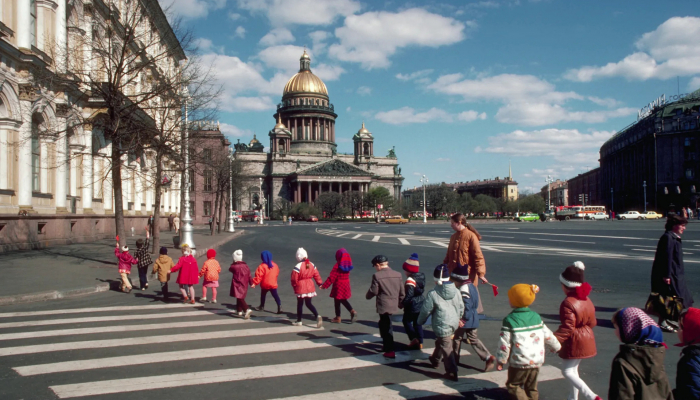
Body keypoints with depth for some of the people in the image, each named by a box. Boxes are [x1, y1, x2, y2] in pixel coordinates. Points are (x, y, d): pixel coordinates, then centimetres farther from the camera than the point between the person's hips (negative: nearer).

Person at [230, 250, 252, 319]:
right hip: (244, 285, 6)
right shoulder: (246, 266, 3)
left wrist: (233, 263, 19)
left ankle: (247, 309, -27)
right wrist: (251, 283, 15)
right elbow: (249, 275, 7)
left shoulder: (234, 266, -14)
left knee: (240, 298, -9)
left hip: (237, 285, -6)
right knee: (240, 298, 22)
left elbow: (230, 269, 8)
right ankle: (239, 311, 31)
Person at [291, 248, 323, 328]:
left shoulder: (298, 266, -17)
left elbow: (294, 279, -12)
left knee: (300, 304, 10)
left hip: (301, 287, -5)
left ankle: (299, 321, 22)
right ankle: (317, 316, -7)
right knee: (309, 303, 14)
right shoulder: (312, 265, 1)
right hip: (310, 287, 5)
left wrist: (294, 286, 6)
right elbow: (317, 275, 4)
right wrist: (320, 284, 14)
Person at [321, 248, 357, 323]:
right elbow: (347, 275, 7)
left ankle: (338, 318, 17)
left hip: (338, 286, -6)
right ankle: (352, 311, 6)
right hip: (346, 284, 6)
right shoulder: (348, 265, 0)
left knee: (337, 301, 7)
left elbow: (331, 277, -19)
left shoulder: (337, 266, -20)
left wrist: (324, 285, -13)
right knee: (343, 300, 20)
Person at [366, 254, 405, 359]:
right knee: (384, 324, 25)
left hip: (384, 306, -6)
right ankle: (386, 344, 36)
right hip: (393, 305, 6)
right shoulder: (397, 274, 4)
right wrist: (399, 302, 22)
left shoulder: (377, 276, -14)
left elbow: (373, 291, -10)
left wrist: (367, 296, 11)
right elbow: (402, 292, 8)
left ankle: (390, 351, 2)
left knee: (387, 327, 0)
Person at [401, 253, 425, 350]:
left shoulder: (410, 280, -23)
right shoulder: (421, 276, 3)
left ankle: (414, 339, 2)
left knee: (406, 321, 10)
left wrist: (403, 303, -15)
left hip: (412, 305, -8)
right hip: (420, 303, 8)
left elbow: (409, 294, -27)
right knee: (417, 323, 16)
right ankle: (420, 342, 20)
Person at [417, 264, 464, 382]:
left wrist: (420, 321, 9)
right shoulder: (456, 291, -2)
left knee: (447, 349, 2)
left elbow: (425, 311, -9)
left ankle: (452, 373, 4)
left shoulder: (433, 294, -18)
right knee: (440, 342, 27)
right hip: (454, 324, 7)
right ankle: (435, 360, 47)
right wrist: (457, 318, 27)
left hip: (442, 326, -7)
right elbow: (461, 308, 8)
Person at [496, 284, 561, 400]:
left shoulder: (509, 320, -13)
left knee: (513, 385, 6)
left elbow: (505, 343, -13)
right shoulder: (536, 317, 4)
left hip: (519, 362, -6)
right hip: (537, 361, 6)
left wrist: (500, 360, -2)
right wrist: (556, 347, 28)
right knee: (531, 386, 18)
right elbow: (548, 336, 11)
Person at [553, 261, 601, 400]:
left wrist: (554, 340, -28)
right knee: (573, 370, 19)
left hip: (574, 342, -9)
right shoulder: (586, 299, 4)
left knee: (568, 371, -2)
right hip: (585, 340, 9)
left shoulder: (568, 303, -23)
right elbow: (592, 322, 11)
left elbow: (567, 328, -27)